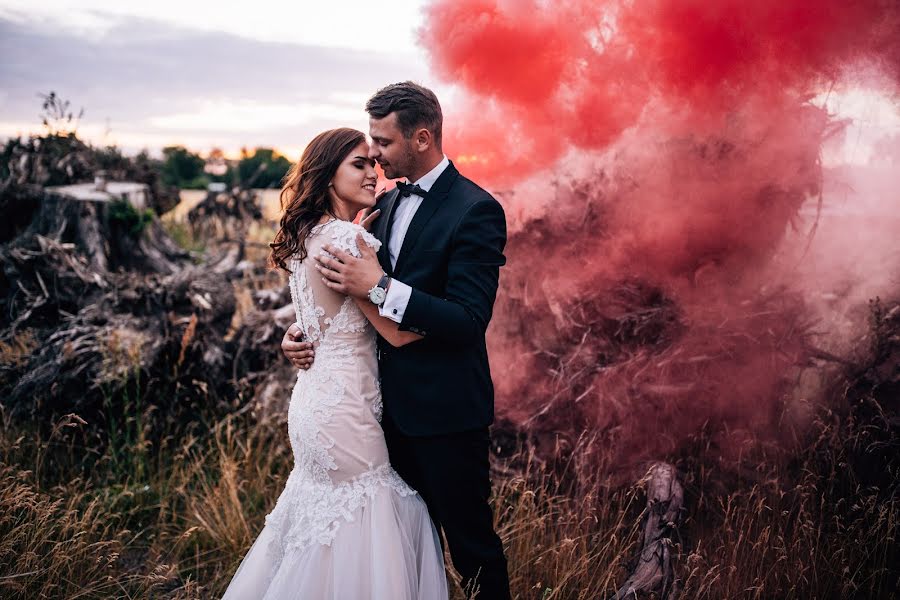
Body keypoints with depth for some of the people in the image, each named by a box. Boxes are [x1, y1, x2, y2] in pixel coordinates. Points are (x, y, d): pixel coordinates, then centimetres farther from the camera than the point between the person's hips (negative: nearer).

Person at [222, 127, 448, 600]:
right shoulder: (347, 238, -20)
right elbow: (396, 331, -19)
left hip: (315, 396, 9)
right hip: (344, 406, -9)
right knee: (363, 519, 5)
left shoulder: (309, 235, 8)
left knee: (326, 507, 23)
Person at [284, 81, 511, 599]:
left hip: (445, 411, -7)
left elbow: (468, 322, -24)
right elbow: (356, 294, 17)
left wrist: (379, 288, -27)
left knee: (470, 538, 8)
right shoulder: (388, 204, 9)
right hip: (393, 402, 7)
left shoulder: (476, 211, -16)